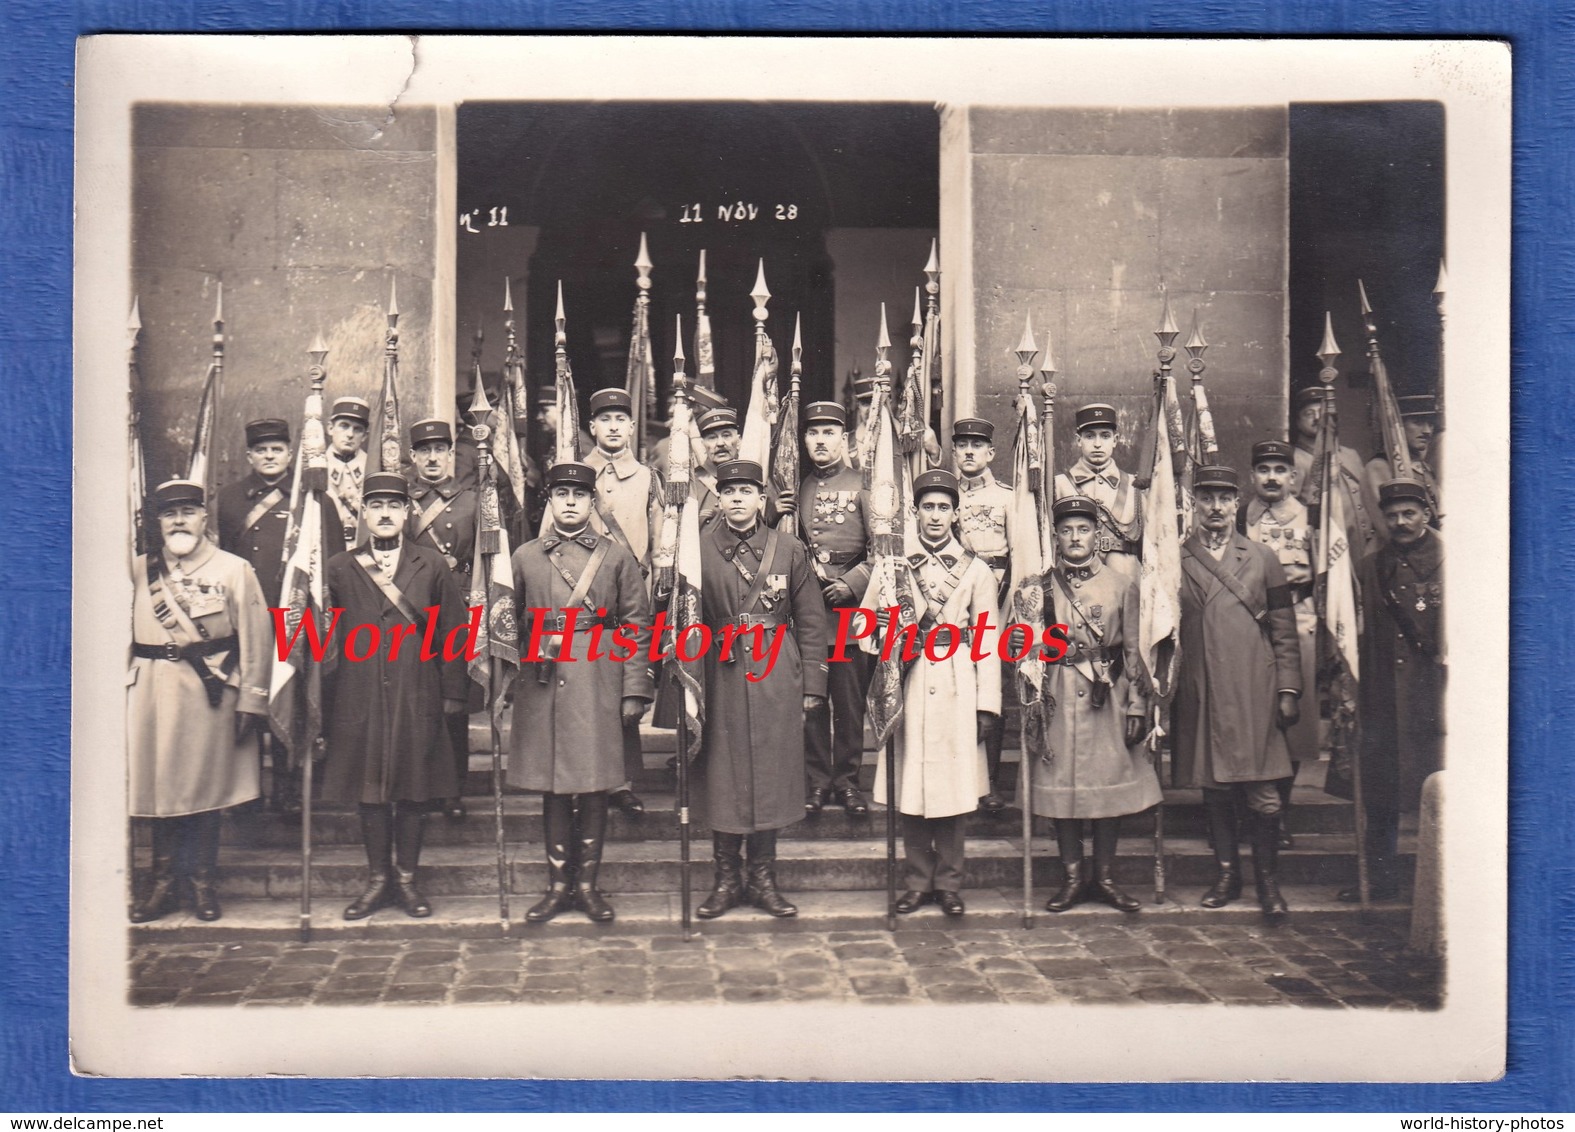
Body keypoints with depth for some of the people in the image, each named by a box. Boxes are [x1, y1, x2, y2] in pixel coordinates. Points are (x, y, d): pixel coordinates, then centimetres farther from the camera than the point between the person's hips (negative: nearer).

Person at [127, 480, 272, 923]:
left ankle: (202, 881, 17)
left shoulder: (234, 570, 0)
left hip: (211, 689, -2)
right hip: (152, 690, 2)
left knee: (207, 783, 5)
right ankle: (164, 882, 17)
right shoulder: (139, 570, 9)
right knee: (156, 782, 5)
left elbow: (256, 640, -2)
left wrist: (251, 702, -7)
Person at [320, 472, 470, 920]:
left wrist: (452, 694, 2)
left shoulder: (432, 565, 4)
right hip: (360, 700, 1)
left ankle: (407, 879, 17)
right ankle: (377, 879, 18)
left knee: (412, 791, 5)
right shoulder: (339, 569, 6)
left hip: (417, 698, -1)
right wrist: (326, 698, 0)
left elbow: (453, 632, 5)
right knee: (368, 790, 6)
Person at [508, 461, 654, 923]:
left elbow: (637, 624, 4)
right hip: (543, 682, 1)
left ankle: (588, 882, 14)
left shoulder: (617, 557, 6)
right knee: (552, 786, 5)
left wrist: (636, 689, -2)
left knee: (594, 785, 2)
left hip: (599, 681, -1)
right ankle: (558, 884, 15)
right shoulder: (525, 557, 9)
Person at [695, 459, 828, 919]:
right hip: (721, 678, -1)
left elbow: (810, 621, 6)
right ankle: (727, 879, 17)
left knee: (771, 774, 6)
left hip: (777, 678, 1)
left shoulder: (789, 549, 4)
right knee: (721, 777, 4)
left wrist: (812, 686, 3)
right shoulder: (699, 550, 1)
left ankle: (764, 878, 18)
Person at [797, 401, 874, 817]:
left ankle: (848, 779, 12)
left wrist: (852, 583, -11)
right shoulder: (798, 489, 12)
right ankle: (817, 780, 11)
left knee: (850, 695, 2)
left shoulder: (861, 487, 3)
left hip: (849, 602, -2)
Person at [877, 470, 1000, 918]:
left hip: (958, 685, -1)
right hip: (909, 681, 1)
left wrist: (988, 704, -2)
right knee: (910, 785, 0)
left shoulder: (977, 570, 8)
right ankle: (917, 881, 12)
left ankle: (949, 883, 12)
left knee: (955, 785, 0)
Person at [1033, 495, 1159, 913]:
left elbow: (1133, 650, 5)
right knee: (1060, 784, 2)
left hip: (1108, 696, 0)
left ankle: (1105, 876, 15)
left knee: (1111, 783, 3)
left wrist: (1137, 706, -1)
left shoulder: (1122, 585, 5)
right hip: (1058, 696, 0)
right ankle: (1073, 876, 14)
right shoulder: (1041, 587, 5)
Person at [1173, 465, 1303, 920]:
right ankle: (1227, 874, 20)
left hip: (1254, 694, -1)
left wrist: (1288, 690, 1)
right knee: (1214, 789, 7)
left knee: (1262, 794, -2)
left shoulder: (1262, 559, 8)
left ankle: (1269, 881, 10)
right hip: (1200, 695, 1)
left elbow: (1284, 631, 8)